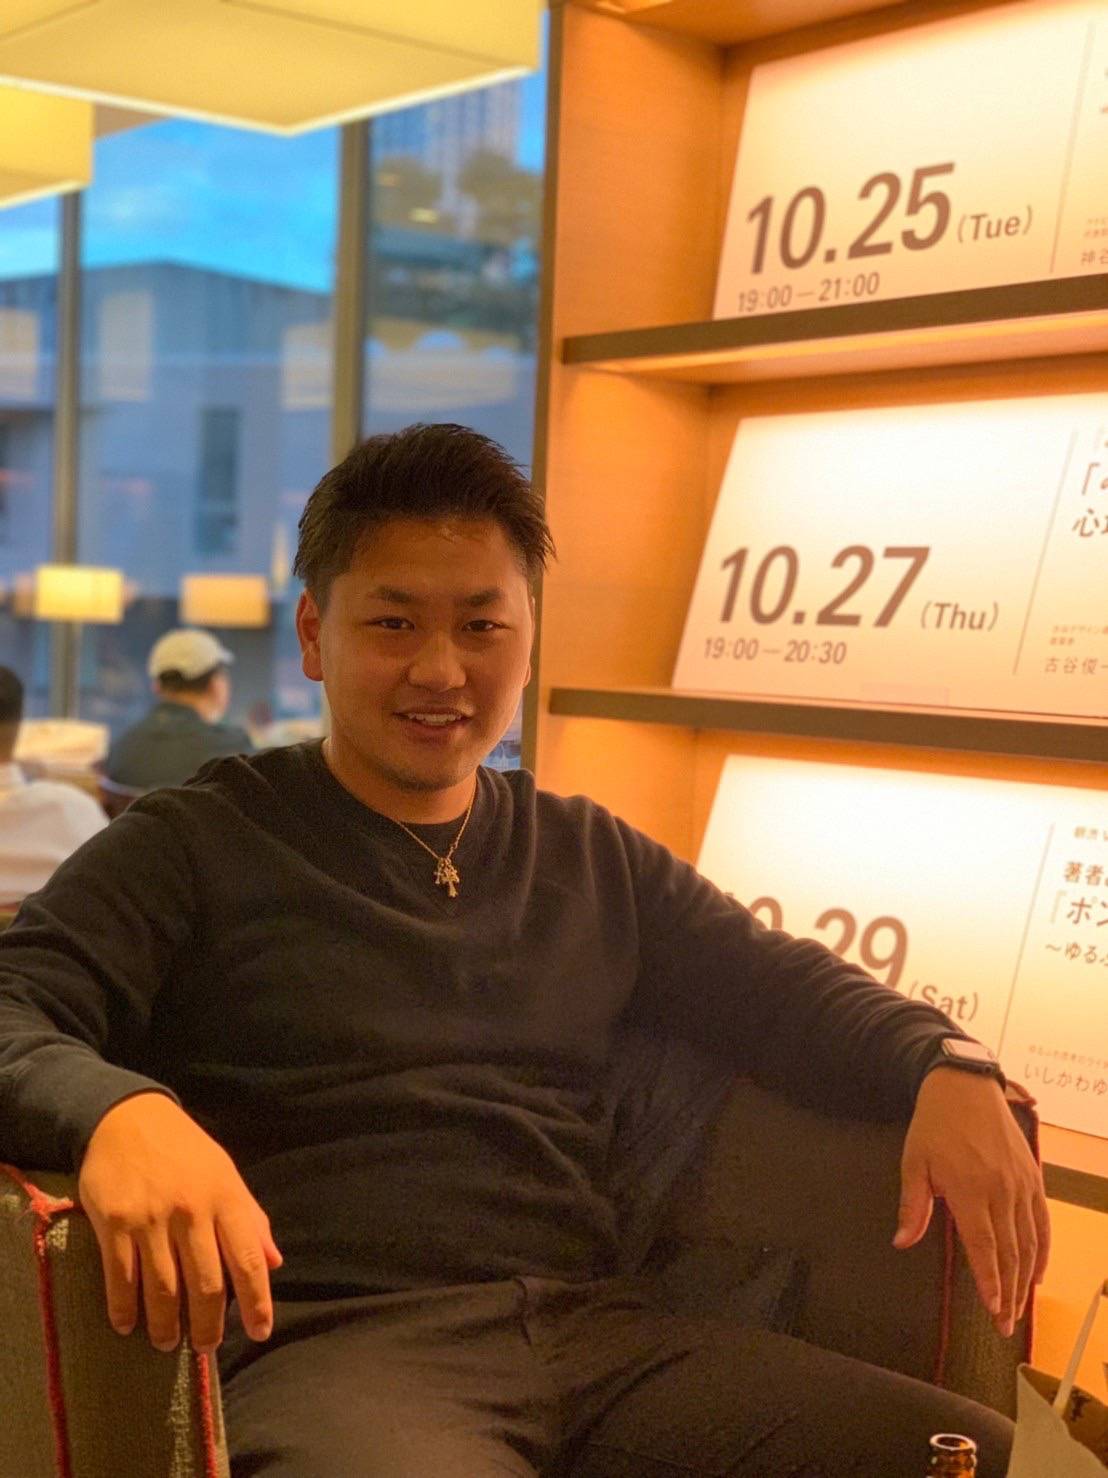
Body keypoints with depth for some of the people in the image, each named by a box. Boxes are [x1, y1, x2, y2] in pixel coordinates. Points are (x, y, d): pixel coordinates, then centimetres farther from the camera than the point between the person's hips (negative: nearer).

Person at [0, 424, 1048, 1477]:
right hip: (332, 1345, -5)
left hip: (608, 1333, 6)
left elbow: (778, 987, 19)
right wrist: (117, 1111, -29)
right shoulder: (199, 848, 8)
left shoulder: (593, 861, 23)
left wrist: (947, 1067, -3)